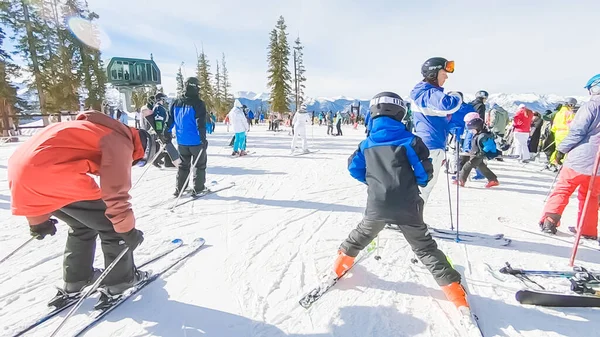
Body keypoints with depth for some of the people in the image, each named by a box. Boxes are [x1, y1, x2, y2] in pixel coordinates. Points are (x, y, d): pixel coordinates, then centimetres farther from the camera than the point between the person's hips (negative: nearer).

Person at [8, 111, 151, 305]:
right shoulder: (119, 141, -2)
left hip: (21, 170, 10)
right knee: (111, 225, 6)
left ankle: (75, 282, 36)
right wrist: (128, 230, 2)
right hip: (50, 175, -10)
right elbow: (116, 193, -11)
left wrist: (38, 220, 36)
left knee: (82, 226, 25)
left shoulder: (93, 130, 26)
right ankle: (120, 281, 20)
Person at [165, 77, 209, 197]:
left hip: (181, 141, 5)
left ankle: (179, 189, 19)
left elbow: (170, 120, 10)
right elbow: (201, 123, -17)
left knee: (183, 165, 17)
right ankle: (198, 189, 10)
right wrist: (203, 139, -14)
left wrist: (167, 136, 18)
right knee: (199, 165, 8)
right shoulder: (198, 103, -12)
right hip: (196, 141, -5)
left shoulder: (176, 103, 6)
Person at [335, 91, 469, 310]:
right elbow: (424, 171, -4)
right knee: (424, 247, 13)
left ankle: (342, 262, 39)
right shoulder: (409, 140, -5)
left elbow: (354, 168, 8)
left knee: (362, 234, 26)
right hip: (406, 207, -2)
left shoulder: (367, 143, 5)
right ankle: (452, 287, 18)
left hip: (377, 206, 2)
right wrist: (418, 183, 19)